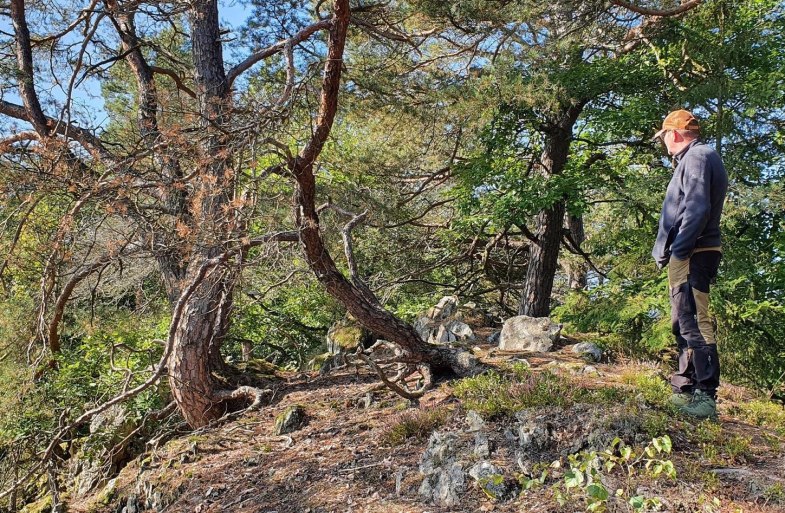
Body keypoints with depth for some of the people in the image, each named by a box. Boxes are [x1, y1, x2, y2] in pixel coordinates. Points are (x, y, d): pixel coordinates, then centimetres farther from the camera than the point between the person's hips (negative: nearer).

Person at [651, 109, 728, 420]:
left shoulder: (697, 156, -9)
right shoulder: (692, 159, 22)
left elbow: (697, 209, -21)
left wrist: (678, 251, -20)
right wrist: (667, 251, 16)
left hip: (691, 255, -11)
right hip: (689, 256, 11)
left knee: (693, 323, -13)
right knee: (684, 324, 14)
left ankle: (705, 396, -12)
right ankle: (684, 391, 22)